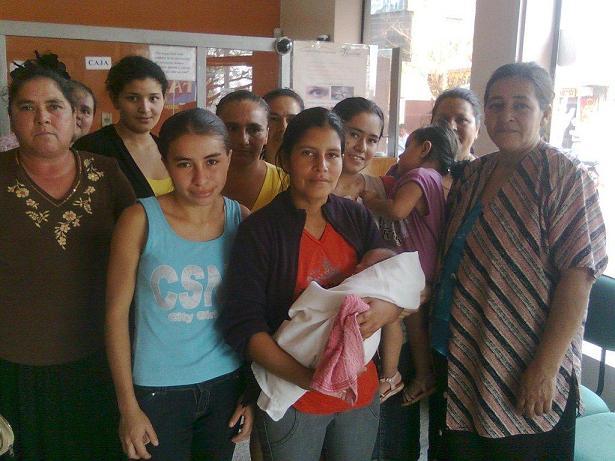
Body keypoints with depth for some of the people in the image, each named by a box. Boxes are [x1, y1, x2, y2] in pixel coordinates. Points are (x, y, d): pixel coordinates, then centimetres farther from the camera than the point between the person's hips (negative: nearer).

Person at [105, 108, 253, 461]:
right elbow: (117, 312, -8)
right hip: (158, 390, -2)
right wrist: (128, 407, -8)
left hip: (227, 382, 3)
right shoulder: (141, 220, -13)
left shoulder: (243, 220, -5)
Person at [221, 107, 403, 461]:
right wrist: (306, 377, -27)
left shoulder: (357, 218, 0)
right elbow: (244, 325, -15)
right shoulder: (259, 230, -12)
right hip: (291, 400, -4)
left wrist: (386, 309, -19)